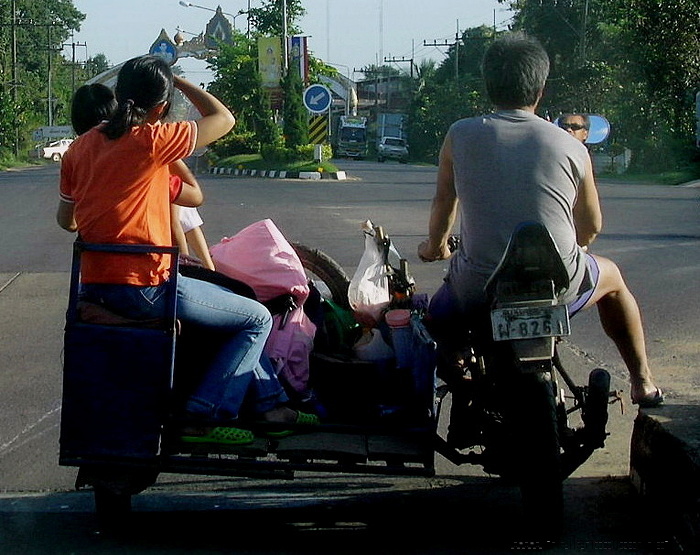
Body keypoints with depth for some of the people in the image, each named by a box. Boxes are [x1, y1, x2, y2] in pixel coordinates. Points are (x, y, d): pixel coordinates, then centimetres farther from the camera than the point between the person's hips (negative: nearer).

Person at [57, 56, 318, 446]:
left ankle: (270, 403, 30)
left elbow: (66, 219, 15)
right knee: (257, 319, 6)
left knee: (231, 302, 27)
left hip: (93, 285, 9)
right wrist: (176, 80, 7)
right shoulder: (150, 140, -16)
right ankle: (204, 418, 3)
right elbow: (224, 118, -5)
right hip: (143, 287, -9)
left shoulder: (81, 146, 6)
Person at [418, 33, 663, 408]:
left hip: (477, 289, -1)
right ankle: (643, 383, 42)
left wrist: (435, 246, 35)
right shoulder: (571, 148, -4)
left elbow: (444, 203, 13)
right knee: (611, 277, 33)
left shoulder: (460, 136, -4)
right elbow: (591, 227, 10)